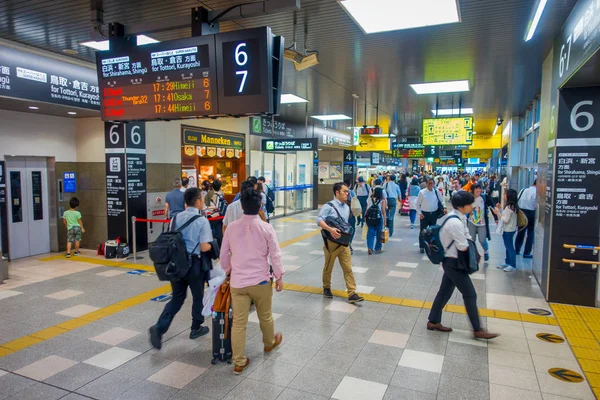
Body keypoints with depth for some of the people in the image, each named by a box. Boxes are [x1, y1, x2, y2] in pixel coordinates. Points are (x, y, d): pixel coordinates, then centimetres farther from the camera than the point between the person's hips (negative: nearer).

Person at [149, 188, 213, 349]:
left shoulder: (176, 218, 2)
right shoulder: (202, 221, -15)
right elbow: (204, 247, -18)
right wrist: (212, 244, 2)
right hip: (194, 263, -5)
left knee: (177, 298, 15)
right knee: (198, 297, 16)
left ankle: (159, 327, 0)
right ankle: (196, 328, 31)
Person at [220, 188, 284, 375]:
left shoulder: (232, 227, -4)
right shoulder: (266, 228, -11)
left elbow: (224, 253, 5)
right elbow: (275, 255, -9)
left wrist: (228, 271, 22)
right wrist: (279, 277, 4)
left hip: (237, 281, 1)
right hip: (260, 281, -1)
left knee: (238, 322, 6)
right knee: (265, 316, 22)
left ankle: (239, 362, 13)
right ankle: (269, 343, 46)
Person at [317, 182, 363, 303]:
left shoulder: (347, 208, 10)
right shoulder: (328, 206, -11)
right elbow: (319, 220, -20)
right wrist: (330, 229, -31)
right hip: (331, 242, -5)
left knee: (348, 268, 0)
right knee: (328, 267, 12)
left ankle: (352, 294, 2)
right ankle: (326, 288, 33)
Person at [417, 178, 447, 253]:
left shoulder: (436, 192, -1)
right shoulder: (422, 192, -8)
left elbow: (442, 200, 10)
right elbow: (417, 204, -3)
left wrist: (444, 207, -6)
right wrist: (419, 213, -10)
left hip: (434, 213, 3)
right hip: (424, 214, -3)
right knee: (423, 231, 3)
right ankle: (422, 247, 15)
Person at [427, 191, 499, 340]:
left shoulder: (456, 217, 6)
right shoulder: (455, 222, -26)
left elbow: (465, 238, 12)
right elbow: (463, 247, -22)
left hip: (451, 261, 10)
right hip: (454, 262, -10)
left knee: (445, 292, 16)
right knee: (470, 295, 0)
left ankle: (433, 321, 27)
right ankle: (477, 330, 12)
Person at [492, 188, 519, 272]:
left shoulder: (509, 207, -22)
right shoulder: (512, 206, 8)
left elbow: (506, 220, -22)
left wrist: (497, 213, -17)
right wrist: (500, 209, 8)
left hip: (508, 230, -10)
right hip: (509, 229, 10)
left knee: (510, 247, -2)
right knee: (508, 247, 17)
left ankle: (513, 265, 5)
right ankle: (507, 262, 27)